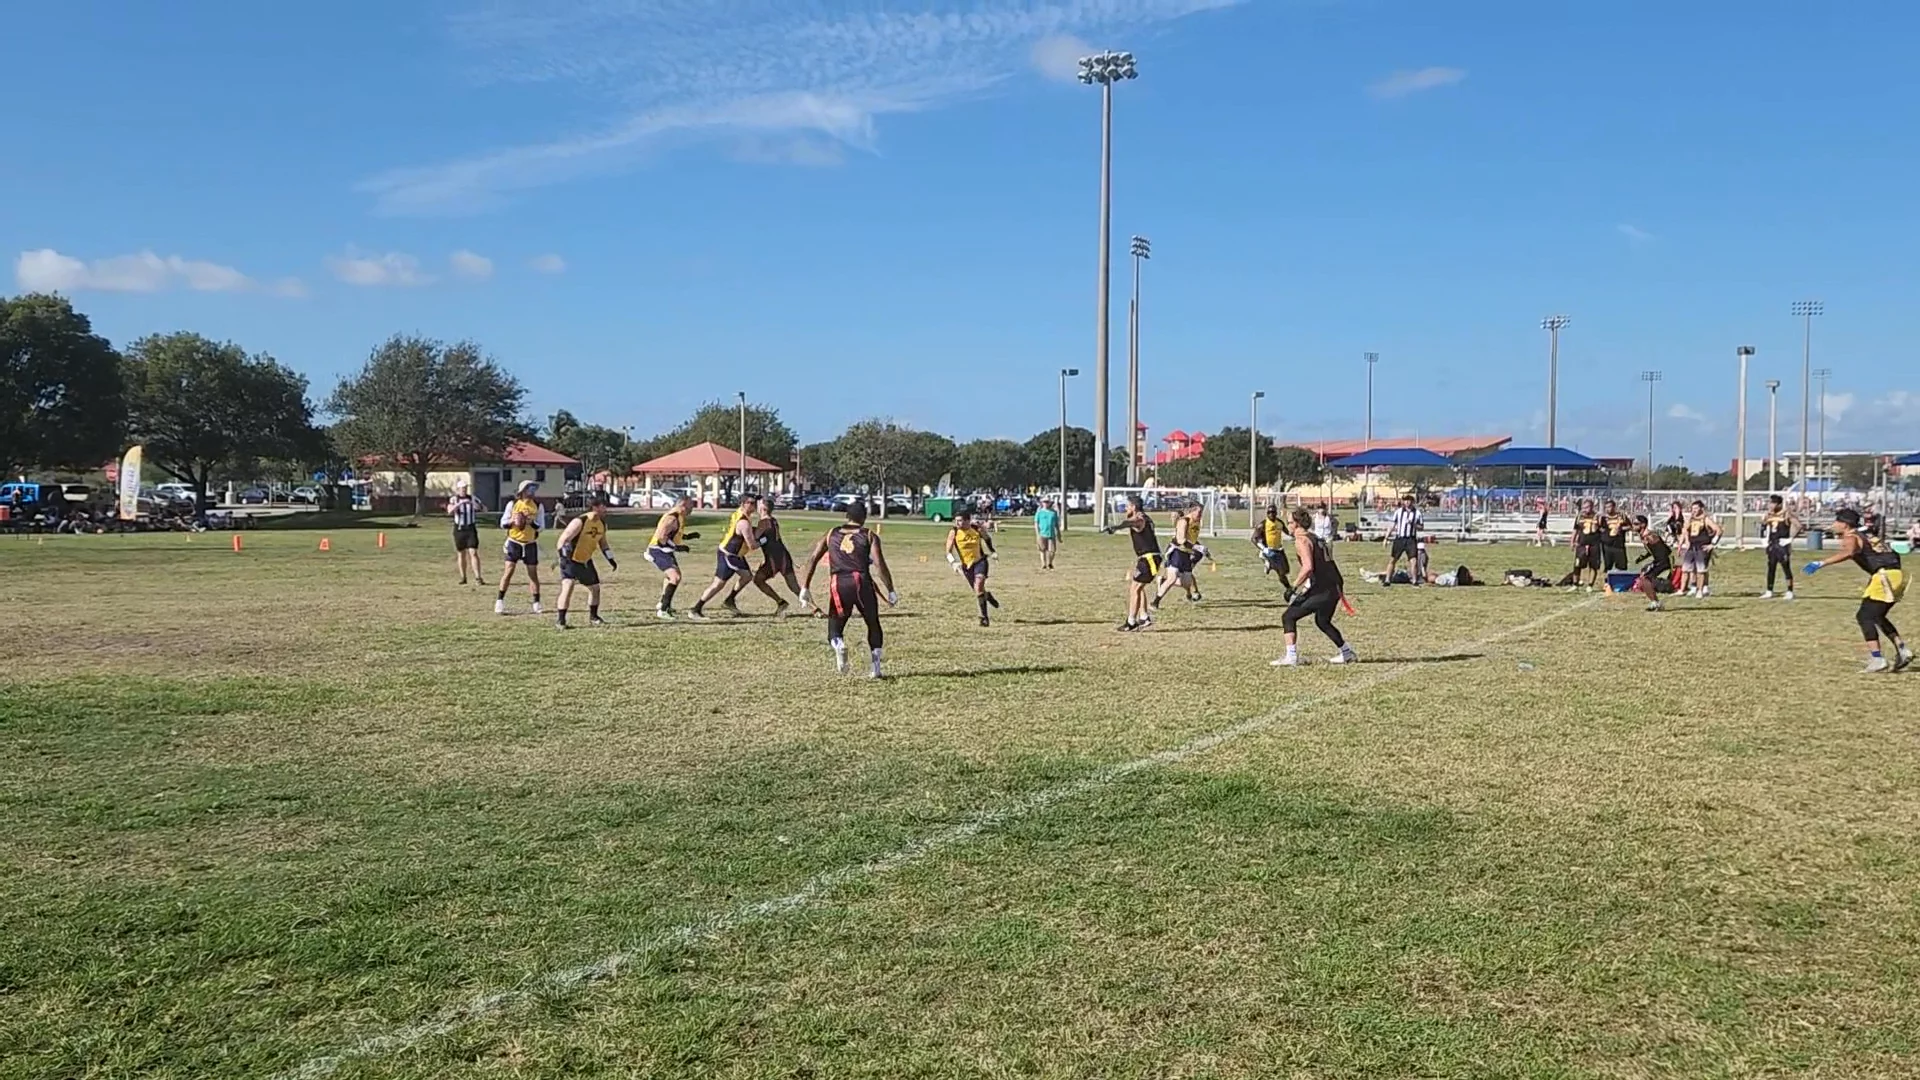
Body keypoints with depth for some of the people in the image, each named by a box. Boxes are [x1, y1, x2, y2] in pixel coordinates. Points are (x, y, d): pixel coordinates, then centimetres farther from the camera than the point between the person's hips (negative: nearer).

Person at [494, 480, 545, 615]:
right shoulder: (512, 504, -2)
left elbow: (541, 526, -4)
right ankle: (500, 602, 2)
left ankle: (536, 603, 11)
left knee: (533, 573, 3)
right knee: (508, 570, -5)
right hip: (514, 542, -1)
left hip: (530, 544, 1)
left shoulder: (538, 506, -1)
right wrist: (512, 521, -19)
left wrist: (531, 522, -22)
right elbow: (503, 523, 0)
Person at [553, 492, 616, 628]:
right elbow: (562, 540, -27)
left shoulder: (602, 524, -1)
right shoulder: (580, 522, -25)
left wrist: (610, 559, 10)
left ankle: (593, 617, 32)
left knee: (595, 587, 14)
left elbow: (602, 542, 16)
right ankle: (560, 620, -14)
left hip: (586, 561, 8)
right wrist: (564, 556, -41)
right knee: (568, 587, -22)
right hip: (571, 560, -8)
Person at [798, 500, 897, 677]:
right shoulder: (869, 536, 7)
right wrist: (891, 592, 1)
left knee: (834, 628, 11)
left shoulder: (832, 533, 15)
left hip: (838, 585, 1)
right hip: (861, 582, -1)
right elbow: (879, 565, -3)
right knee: (873, 625, 19)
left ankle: (838, 645, -25)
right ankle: (876, 668, 12)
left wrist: (805, 587, 13)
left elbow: (812, 559, 10)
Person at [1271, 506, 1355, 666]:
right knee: (1323, 622, 30)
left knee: (1289, 617, -1)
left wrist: (1294, 588, -16)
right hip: (1335, 588, 9)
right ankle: (1346, 653, 36)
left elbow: (1308, 567, -21)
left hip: (1320, 590, -9)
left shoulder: (1301, 540, -8)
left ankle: (1291, 657, -11)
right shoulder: (1316, 538, 19)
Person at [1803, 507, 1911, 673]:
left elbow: (1847, 553, -29)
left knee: (1865, 616, -8)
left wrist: (1821, 563, -35)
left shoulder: (1851, 538, -4)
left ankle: (1877, 659, -15)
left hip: (1885, 576, -9)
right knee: (1876, 617, 22)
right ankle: (1902, 651, 22)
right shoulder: (1865, 535, 23)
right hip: (1896, 575, 9)